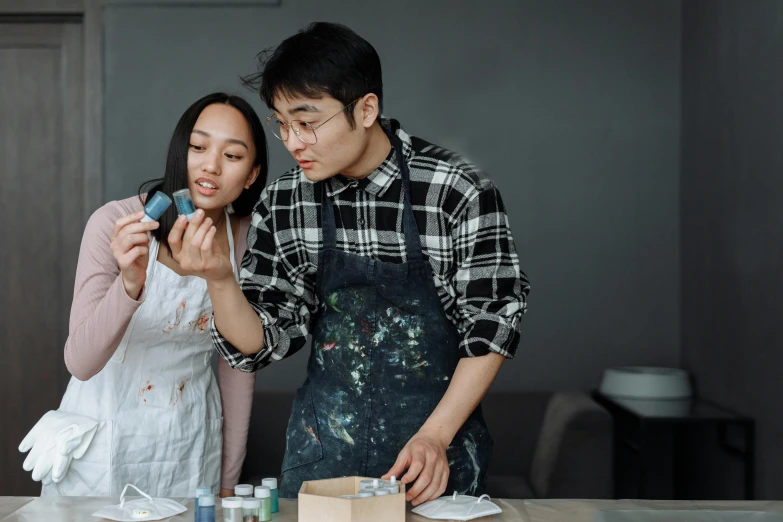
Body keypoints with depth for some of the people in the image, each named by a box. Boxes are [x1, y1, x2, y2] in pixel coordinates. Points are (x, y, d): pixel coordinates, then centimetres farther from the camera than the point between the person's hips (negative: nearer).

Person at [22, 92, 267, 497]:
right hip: (106, 439, -3)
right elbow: (80, 363, -24)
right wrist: (130, 284, -42)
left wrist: (229, 479, 6)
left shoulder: (245, 237, -6)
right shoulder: (115, 224, -19)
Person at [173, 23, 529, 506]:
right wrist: (220, 280, -21)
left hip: (439, 446, -2)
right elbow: (264, 343, -3)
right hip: (324, 445, 3)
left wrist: (435, 436, -16)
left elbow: (493, 326, -9)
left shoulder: (463, 193, -17)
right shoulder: (282, 204, -6)